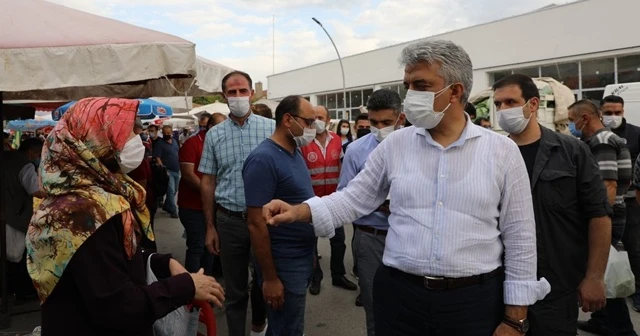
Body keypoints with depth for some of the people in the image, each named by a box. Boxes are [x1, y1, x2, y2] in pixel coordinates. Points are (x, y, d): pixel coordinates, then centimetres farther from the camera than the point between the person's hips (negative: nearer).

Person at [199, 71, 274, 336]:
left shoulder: (271, 128, -2)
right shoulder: (214, 135, 4)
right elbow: (207, 183, 7)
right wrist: (210, 227, 4)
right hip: (229, 221, 1)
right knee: (235, 289, 12)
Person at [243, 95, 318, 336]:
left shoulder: (295, 152, 6)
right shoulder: (264, 159, -21)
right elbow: (256, 223, -22)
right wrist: (270, 278, -19)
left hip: (304, 258, 8)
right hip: (284, 265, -8)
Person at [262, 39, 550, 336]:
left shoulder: (503, 151, -3)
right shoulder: (395, 144, 1)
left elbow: (519, 239, -1)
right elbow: (355, 198, 5)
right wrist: (299, 211, -11)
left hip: (475, 301, -1)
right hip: (398, 294, 2)